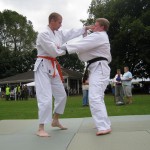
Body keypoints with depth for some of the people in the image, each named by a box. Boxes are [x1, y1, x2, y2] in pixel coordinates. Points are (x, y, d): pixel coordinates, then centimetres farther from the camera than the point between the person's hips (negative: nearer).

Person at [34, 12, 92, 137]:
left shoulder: (58, 33, 11)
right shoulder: (43, 34, -16)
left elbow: (71, 34, 20)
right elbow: (54, 51, -19)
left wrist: (85, 28, 19)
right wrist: (65, 50, -1)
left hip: (52, 67, 9)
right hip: (43, 67, -9)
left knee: (61, 95, 14)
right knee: (46, 98, -13)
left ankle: (55, 121, 31)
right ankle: (41, 129, -2)